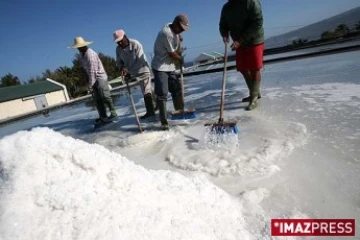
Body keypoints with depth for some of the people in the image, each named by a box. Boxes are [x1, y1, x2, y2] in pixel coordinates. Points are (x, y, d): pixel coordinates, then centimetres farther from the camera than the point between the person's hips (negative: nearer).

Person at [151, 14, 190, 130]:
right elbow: (172, 54, -15)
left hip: (170, 66, 9)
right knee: (162, 94, -11)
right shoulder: (166, 33, -21)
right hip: (160, 67, -9)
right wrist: (181, 59, 2)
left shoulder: (175, 30, 6)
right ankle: (164, 122, -8)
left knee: (177, 90, 14)